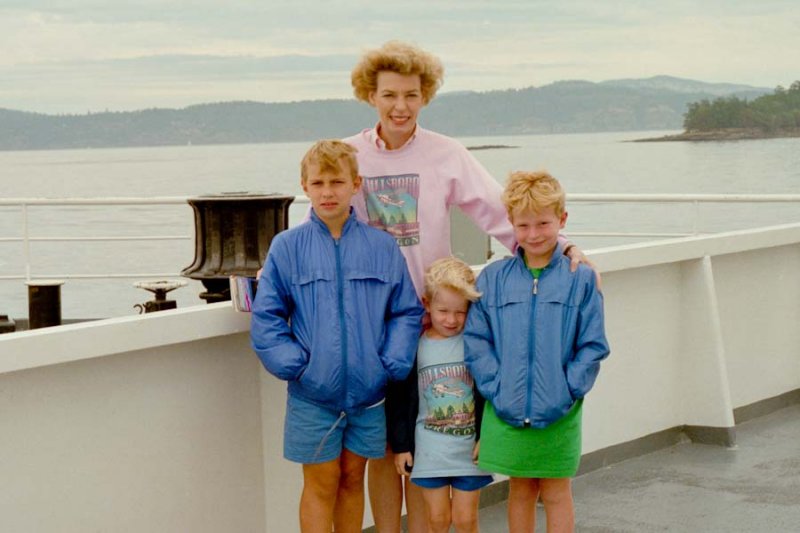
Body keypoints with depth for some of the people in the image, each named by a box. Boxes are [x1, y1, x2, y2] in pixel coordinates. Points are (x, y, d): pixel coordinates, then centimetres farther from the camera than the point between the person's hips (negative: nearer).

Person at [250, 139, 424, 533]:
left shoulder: (382, 247, -1)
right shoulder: (287, 247, -5)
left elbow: (407, 312, 2)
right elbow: (266, 319, -4)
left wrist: (394, 363, -10)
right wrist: (293, 364, -14)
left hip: (368, 392, 2)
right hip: (312, 395, -2)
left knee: (353, 478, 15)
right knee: (321, 485, 6)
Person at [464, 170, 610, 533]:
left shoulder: (580, 279, -3)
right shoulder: (492, 279, 1)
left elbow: (593, 346, -3)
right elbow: (476, 342, 1)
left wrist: (567, 392, -12)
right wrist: (496, 389, -9)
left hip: (559, 416, -2)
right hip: (507, 412, 2)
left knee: (556, 493, 9)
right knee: (520, 491, 15)